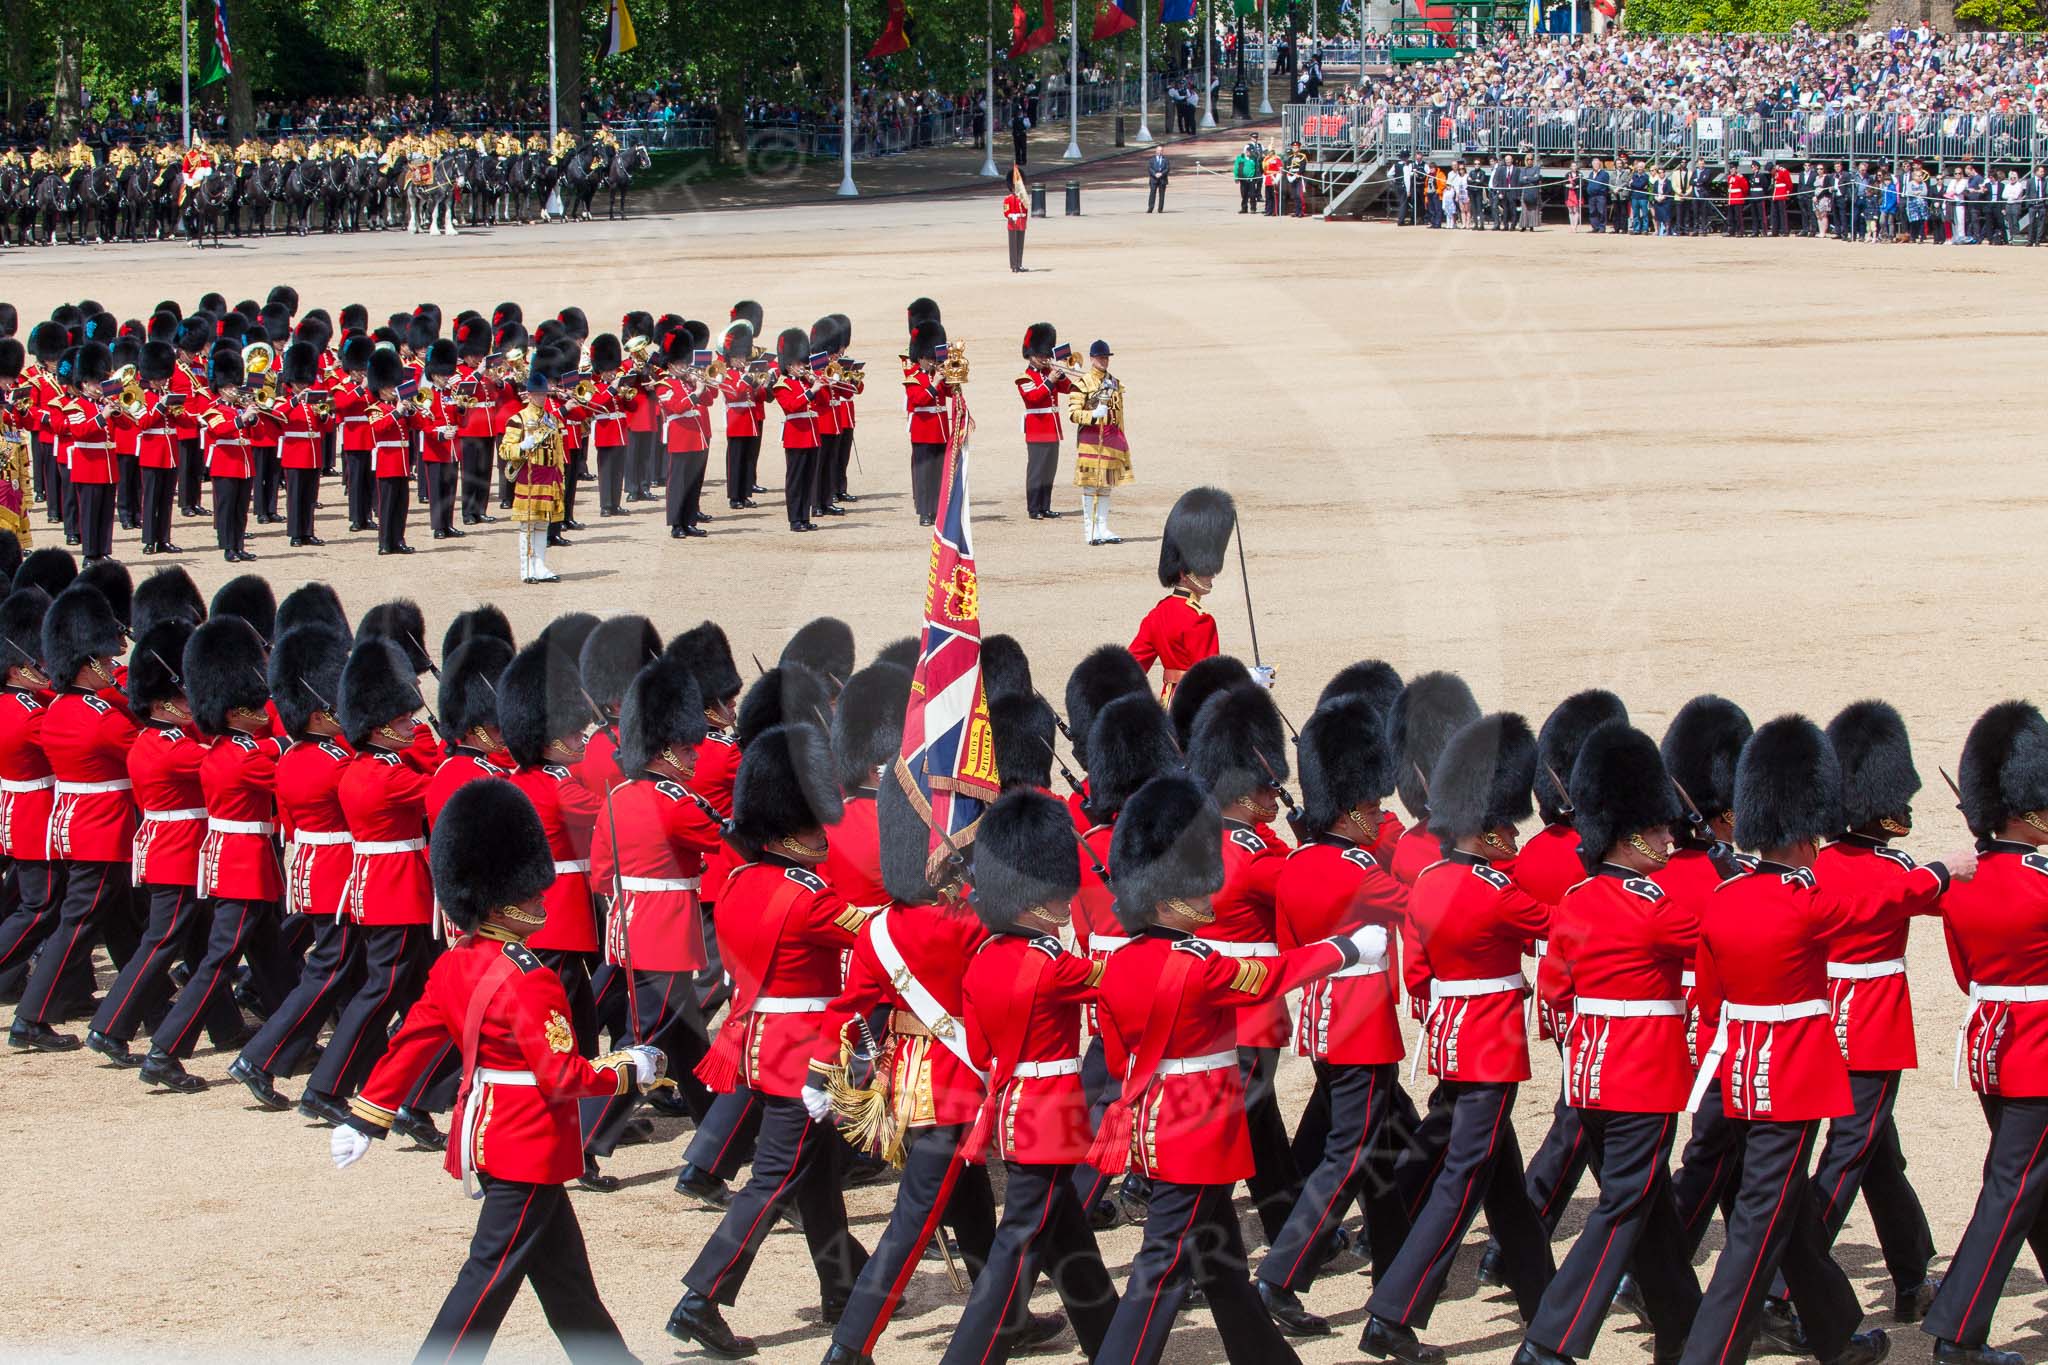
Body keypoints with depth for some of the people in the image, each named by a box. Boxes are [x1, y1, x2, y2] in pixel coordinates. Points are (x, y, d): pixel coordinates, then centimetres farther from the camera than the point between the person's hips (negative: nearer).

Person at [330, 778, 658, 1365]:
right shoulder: (530, 982, -23)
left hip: (485, 1134, 9)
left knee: (562, 1268, 20)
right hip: (528, 1150, -9)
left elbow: (412, 1042, 7)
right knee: (491, 1277, -3)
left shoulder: (455, 964, 3)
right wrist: (629, 1071, -9)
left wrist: (367, 1117, 12)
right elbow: (562, 1076, -23)